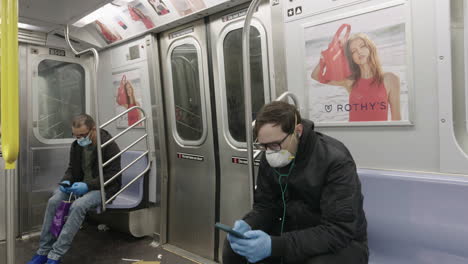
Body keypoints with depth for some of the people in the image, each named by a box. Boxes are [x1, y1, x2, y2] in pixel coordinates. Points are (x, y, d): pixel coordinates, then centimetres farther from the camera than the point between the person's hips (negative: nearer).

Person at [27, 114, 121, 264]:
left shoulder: (109, 146, -15)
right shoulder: (76, 145, 5)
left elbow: (112, 176, -17)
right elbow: (72, 169, 17)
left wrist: (88, 185, -28)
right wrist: (66, 181, -7)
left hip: (102, 188, -6)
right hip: (81, 185, 7)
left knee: (78, 206, -32)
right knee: (53, 202, -17)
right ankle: (43, 251, -4)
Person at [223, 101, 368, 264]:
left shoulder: (336, 161, -25)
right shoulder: (269, 159, -6)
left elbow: (338, 231, -30)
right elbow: (264, 206, 1)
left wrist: (274, 245, -40)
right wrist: (247, 226, -23)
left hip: (343, 242, -4)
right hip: (295, 231, 5)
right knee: (233, 246, -13)